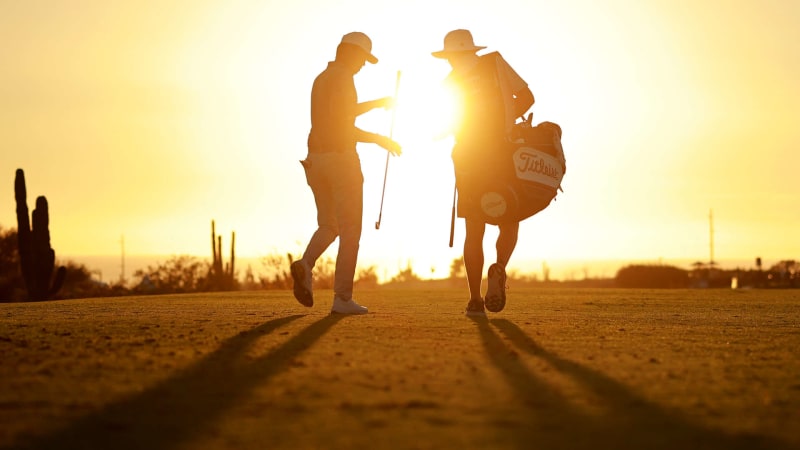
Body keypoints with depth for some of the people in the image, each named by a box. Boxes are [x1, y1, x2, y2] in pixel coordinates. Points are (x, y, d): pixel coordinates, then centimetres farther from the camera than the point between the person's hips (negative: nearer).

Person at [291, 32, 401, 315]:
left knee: (328, 226, 17)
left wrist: (376, 103, 36)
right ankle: (342, 298, -4)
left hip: (316, 160, 8)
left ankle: (305, 265, -13)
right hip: (340, 158, -8)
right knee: (350, 230, -1)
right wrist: (378, 139, -14)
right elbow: (340, 122, -20)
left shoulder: (320, 80, 18)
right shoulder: (342, 77, -11)